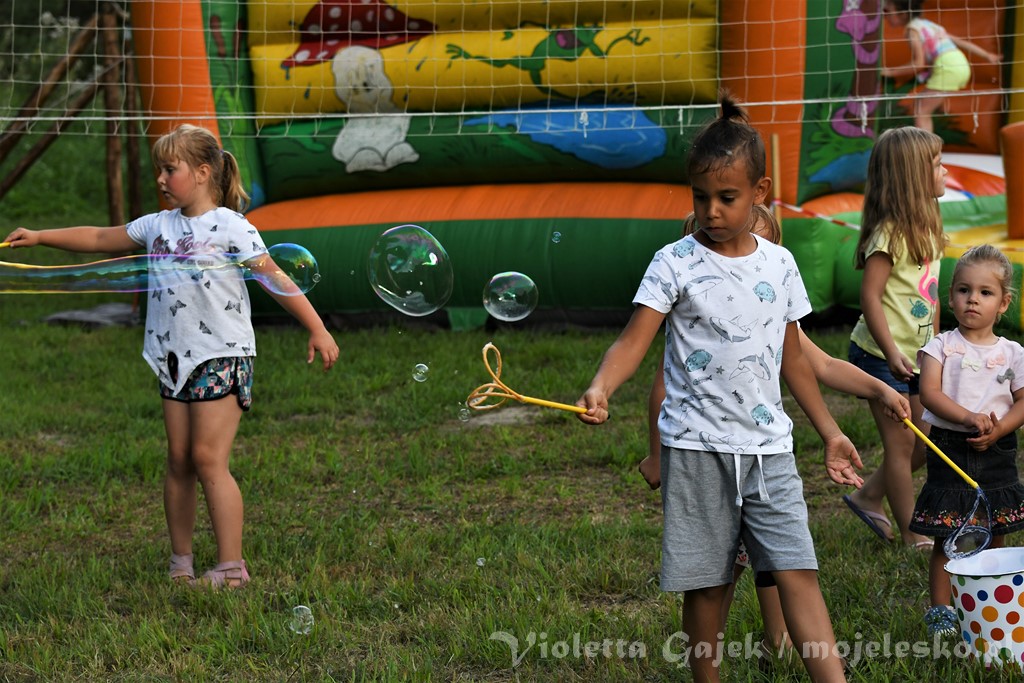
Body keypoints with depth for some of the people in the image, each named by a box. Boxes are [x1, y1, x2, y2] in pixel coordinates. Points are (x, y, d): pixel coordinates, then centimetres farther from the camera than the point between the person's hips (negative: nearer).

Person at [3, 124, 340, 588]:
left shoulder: (230, 227, -8)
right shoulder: (157, 226, 10)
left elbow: (274, 280, -10)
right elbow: (99, 239, 17)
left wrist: (317, 330, -13)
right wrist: (39, 237, 12)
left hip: (222, 357, -6)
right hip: (175, 359, 6)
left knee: (208, 458, -11)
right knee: (178, 460, 8)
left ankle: (230, 567, -8)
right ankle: (181, 563, 17)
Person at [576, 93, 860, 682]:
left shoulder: (779, 264, 7)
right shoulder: (677, 263, -5)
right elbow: (635, 339, -14)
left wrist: (830, 433, 19)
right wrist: (600, 389, -34)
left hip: (769, 445, 3)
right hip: (698, 446, -2)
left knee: (798, 571, -6)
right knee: (707, 583, 4)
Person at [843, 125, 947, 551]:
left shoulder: (926, 228, 9)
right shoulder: (891, 232, -18)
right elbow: (870, 295, -21)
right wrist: (892, 353, -23)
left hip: (913, 356, 9)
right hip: (881, 355, -9)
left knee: (926, 440, 12)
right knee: (901, 442, 0)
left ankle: (868, 496, 27)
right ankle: (911, 533, 10)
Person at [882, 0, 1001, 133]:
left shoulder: (913, 29, -3)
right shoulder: (927, 25, 23)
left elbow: (919, 64, -11)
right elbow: (962, 42, 23)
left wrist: (891, 72, -3)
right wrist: (988, 56, 28)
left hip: (947, 68, -9)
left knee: (920, 112, -5)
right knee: (920, 107, 18)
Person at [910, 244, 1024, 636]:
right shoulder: (941, 346, -1)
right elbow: (929, 393, -11)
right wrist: (968, 418, -23)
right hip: (949, 447, -2)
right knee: (946, 538, 0)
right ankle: (940, 611, 9)